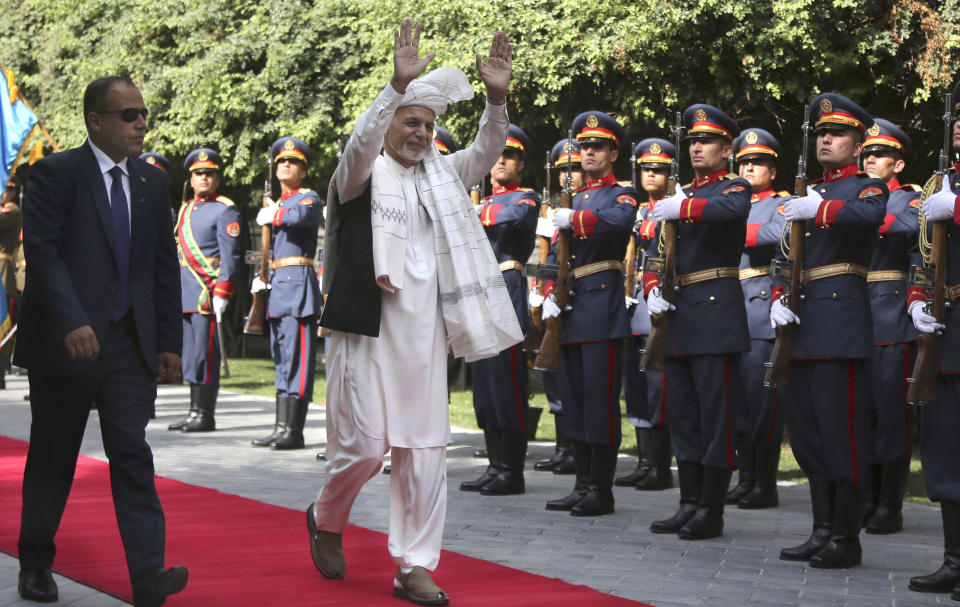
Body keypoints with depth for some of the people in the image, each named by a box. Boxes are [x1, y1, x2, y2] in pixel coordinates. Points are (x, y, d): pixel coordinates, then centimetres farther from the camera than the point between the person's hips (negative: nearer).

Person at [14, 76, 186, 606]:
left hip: (130, 345, 4)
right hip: (65, 343, -4)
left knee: (132, 454, -7)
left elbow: (165, 269, 15)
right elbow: (42, 252, -14)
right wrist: (72, 323, -26)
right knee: (52, 460, 7)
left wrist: (169, 343, 9)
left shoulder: (152, 183, 13)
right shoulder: (57, 174, -4)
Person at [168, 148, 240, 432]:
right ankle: (194, 412, 17)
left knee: (205, 353, -7)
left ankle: (206, 416, -3)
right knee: (190, 353, 10)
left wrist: (221, 293, -17)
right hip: (185, 292, 8)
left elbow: (230, 256, -10)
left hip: (207, 292, -8)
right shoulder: (185, 209, 19)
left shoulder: (225, 211, -4)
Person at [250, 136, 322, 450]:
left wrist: (271, 215, -11)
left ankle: (294, 432, -10)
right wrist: (261, 279, 15)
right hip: (278, 285, 9)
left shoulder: (309, 197, -3)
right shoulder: (278, 203, 22)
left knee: (297, 356, -9)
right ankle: (281, 427, 12)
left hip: (298, 283, -9)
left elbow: (300, 215, -28)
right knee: (282, 356, 9)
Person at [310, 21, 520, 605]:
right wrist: (398, 85, -34)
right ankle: (327, 519, 26)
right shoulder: (362, 173, 0)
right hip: (367, 327, -5)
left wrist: (497, 99, -14)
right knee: (364, 444, -5)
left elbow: (485, 152, 3)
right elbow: (361, 141, -21)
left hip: (424, 331, 5)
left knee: (425, 449, 3)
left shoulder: (439, 176, 15)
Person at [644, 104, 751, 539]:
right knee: (682, 414, 10)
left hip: (716, 314, -7)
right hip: (678, 316, 8)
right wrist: (652, 290, -1)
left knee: (716, 414, -5)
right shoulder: (682, 195, 20)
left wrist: (683, 208, -39)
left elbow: (729, 210, -27)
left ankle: (711, 511, -1)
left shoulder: (736, 188, -1)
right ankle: (689, 505, 16)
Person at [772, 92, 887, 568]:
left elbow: (869, 214, -25)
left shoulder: (868, 188, 0)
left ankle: (846, 541, -1)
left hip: (840, 323, -8)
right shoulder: (807, 194, 21)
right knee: (807, 433, 10)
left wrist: (816, 209, -30)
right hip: (801, 327, 8)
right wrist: (777, 300, 0)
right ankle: (822, 533, 18)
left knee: (841, 432, -7)